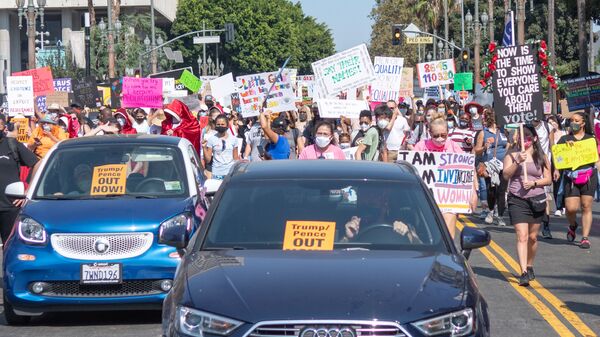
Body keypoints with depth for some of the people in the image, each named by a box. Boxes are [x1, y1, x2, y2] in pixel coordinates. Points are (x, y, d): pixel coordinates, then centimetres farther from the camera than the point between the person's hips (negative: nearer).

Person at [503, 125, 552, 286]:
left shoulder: (541, 157, 7)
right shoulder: (512, 155, 3)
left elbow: (548, 179, 6)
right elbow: (506, 175, -8)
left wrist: (534, 183, -11)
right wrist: (518, 162, -20)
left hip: (537, 199, 2)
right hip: (517, 200, -2)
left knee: (532, 237, 11)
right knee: (522, 235, -14)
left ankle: (529, 267, 32)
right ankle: (524, 272, -20)